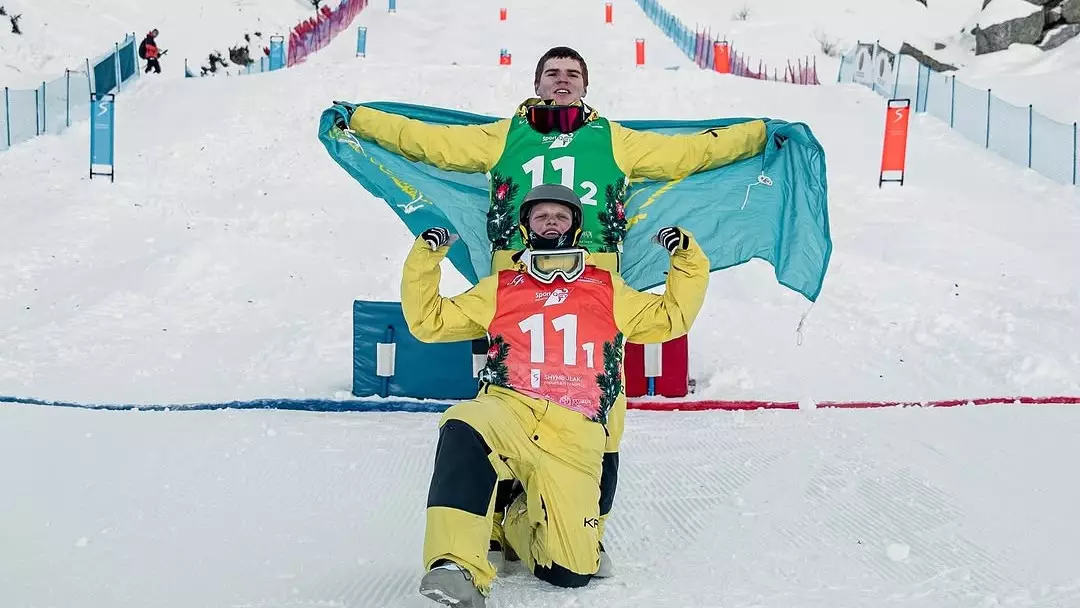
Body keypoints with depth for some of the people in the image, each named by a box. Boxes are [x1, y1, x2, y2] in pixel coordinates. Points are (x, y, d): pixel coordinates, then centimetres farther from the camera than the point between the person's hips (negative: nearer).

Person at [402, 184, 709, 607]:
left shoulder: (607, 290, 23)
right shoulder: (501, 289, 21)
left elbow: (670, 317, 25)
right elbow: (430, 321, 22)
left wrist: (688, 261, 15)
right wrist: (425, 259, 12)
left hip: (574, 436, 1)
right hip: (508, 414, -1)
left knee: (571, 573, -9)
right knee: (464, 430, -40)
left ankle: (521, 520, 23)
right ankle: (457, 568, -39)